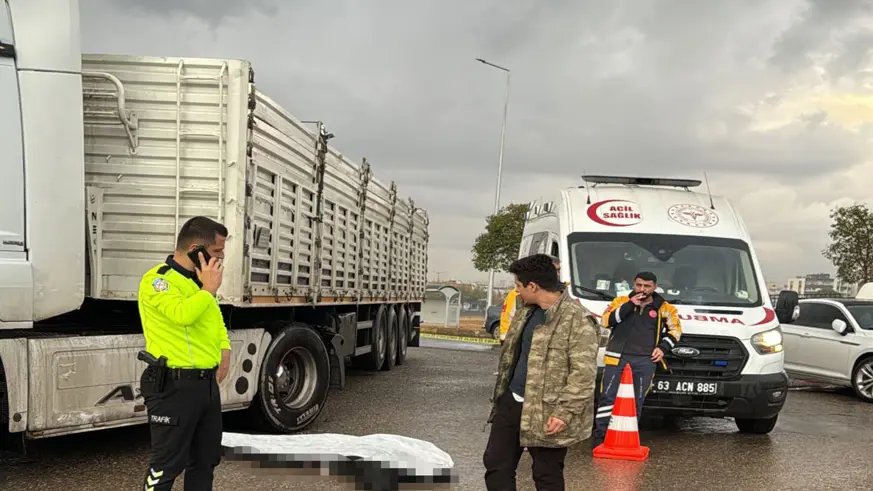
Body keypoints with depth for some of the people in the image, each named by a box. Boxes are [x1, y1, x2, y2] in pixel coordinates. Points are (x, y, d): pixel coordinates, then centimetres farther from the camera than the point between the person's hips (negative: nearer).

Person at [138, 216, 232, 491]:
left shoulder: (199, 281, 16)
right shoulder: (158, 279, -12)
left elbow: (215, 320, 30)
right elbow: (182, 314, -31)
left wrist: (224, 349, 13)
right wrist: (208, 288, -15)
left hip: (207, 383, 9)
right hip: (174, 386, -9)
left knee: (205, 460, 17)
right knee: (166, 465, -4)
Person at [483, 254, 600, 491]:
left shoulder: (577, 319, -17)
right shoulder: (526, 311, 11)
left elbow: (584, 373, -21)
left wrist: (565, 413, -25)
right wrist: (500, 393, 19)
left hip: (546, 413, -8)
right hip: (511, 403, 8)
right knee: (496, 464, 10)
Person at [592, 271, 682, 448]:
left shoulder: (663, 308, 9)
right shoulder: (621, 301, 6)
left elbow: (675, 329, 18)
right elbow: (606, 321, -8)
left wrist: (663, 347, 2)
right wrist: (630, 305, -13)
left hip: (645, 361, 1)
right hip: (617, 357, -1)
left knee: (637, 401, 5)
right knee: (607, 396, -3)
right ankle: (600, 434, 3)